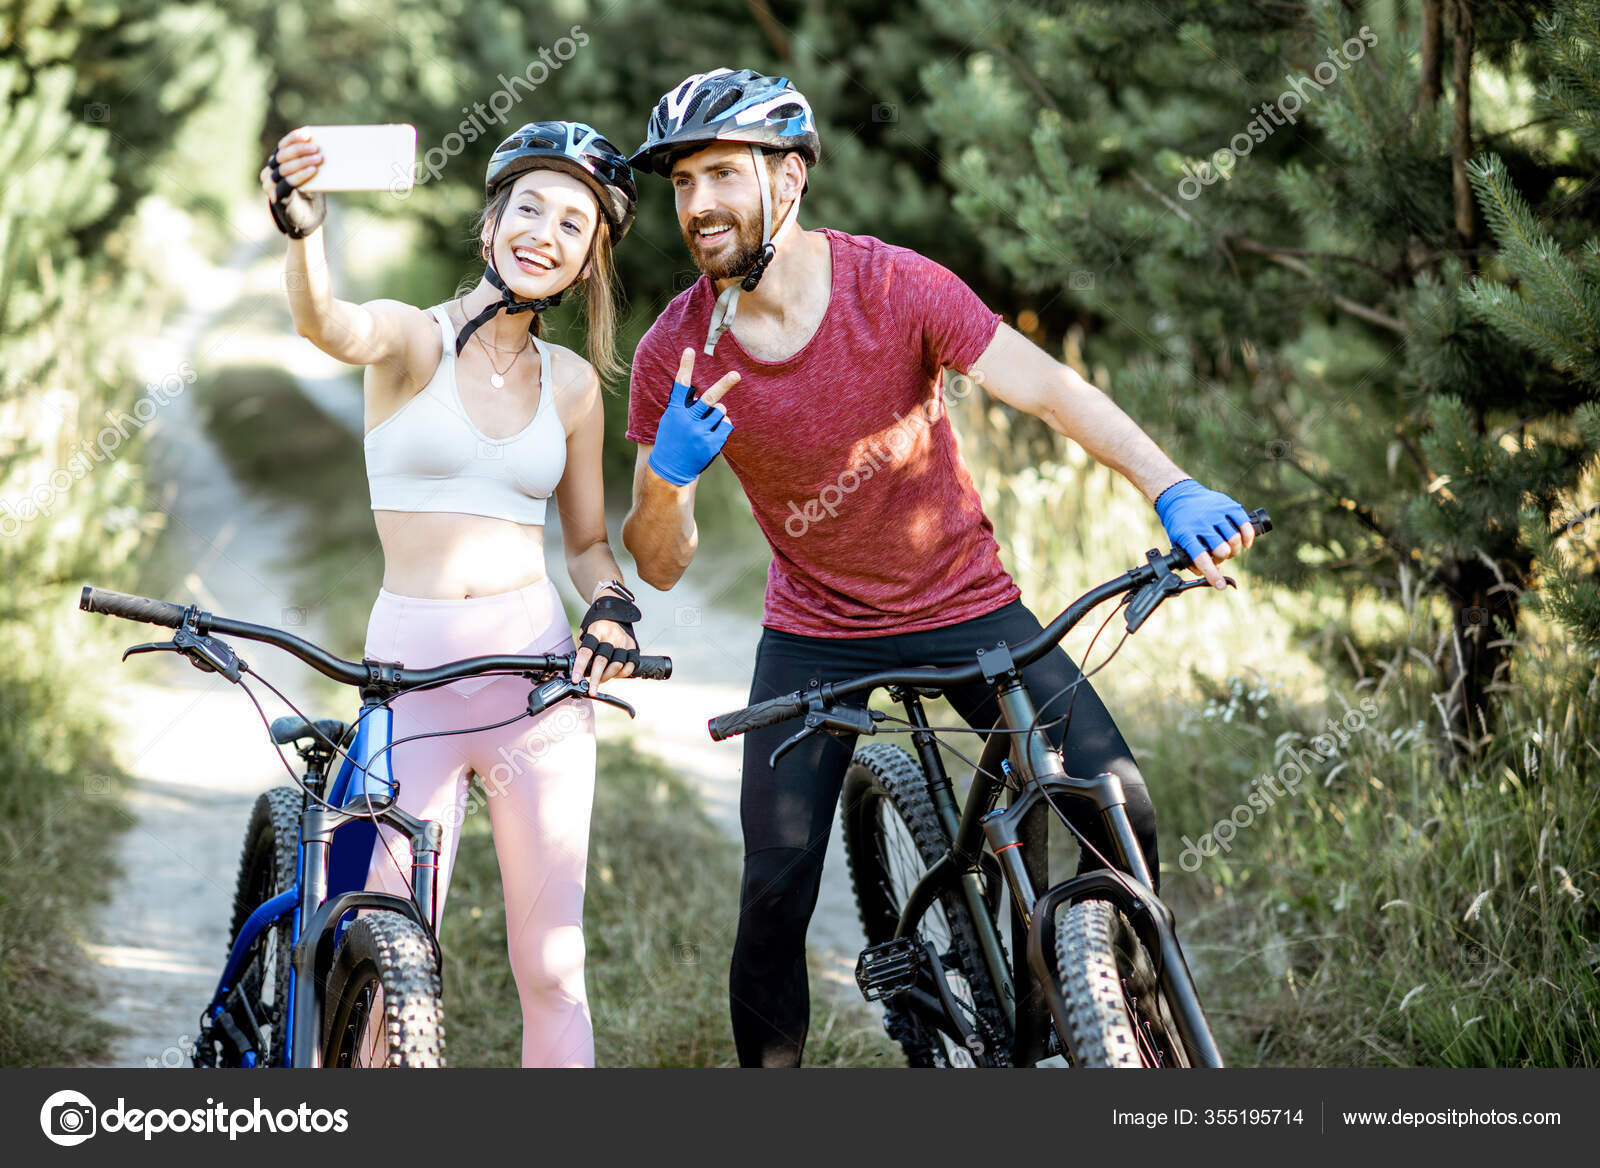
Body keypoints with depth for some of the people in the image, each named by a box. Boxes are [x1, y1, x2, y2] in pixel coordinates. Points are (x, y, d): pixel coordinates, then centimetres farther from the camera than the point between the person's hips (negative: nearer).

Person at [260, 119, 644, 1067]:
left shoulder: (572, 383, 11)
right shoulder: (413, 338, -1)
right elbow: (331, 327, -25)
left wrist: (613, 607, -3)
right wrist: (303, 233, -46)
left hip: (538, 668, 3)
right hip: (410, 668, -3)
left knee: (552, 969, 3)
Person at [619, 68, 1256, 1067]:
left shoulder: (896, 288, -19)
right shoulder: (674, 355, -14)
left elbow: (1048, 387, -20)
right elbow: (662, 565, -9)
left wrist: (1173, 489, -34)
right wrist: (667, 477, -32)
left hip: (964, 601, -1)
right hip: (815, 631, 1)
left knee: (1120, 806, -12)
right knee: (775, 890, -9)